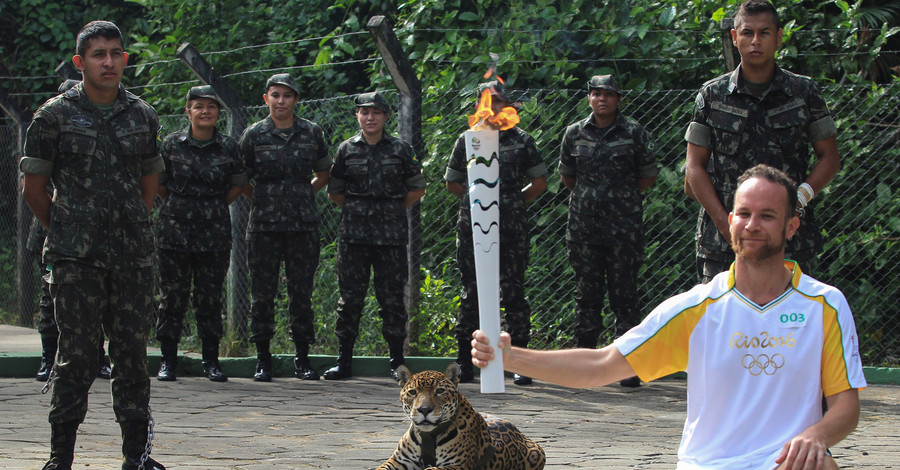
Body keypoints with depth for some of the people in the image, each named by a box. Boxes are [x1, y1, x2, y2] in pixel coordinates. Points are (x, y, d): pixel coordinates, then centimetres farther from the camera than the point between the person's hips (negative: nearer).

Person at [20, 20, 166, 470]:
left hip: (133, 259, 3)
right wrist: (64, 232, 9)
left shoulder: (142, 116, 10)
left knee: (133, 353, 5)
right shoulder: (55, 115, -1)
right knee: (75, 356, -2)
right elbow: (33, 188, 5)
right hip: (75, 261, -3)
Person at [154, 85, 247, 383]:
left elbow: (238, 185, 15)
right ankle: (168, 360, 8)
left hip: (214, 231, 1)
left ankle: (211, 360, 11)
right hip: (175, 230, -1)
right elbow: (159, 184, 12)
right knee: (173, 294, 1)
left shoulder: (228, 147, 4)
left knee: (210, 295, 3)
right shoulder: (171, 144, 1)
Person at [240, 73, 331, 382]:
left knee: (302, 292, 2)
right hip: (264, 225, -1)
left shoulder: (312, 133, 7)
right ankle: (263, 359, 7)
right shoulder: (254, 135, 4)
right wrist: (261, 201, 6)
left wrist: (302, 195, 11)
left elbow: (323, 174, 20)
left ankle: (302, 358, 9)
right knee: (263, 292, 0)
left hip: (303, 225, 1)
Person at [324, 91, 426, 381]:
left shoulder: (401, 150, 6)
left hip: (391, 235, -1)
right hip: (354, 235, 1)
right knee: (350, 297, 1)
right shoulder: (347, 150, 7)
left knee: (392, 297, 0)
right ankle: (344, 361, 7)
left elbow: (417, 189, 13)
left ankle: (397, 362, 7)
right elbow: (334, 192, 15)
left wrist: (393, 209, 7)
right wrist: (356, 210, 8)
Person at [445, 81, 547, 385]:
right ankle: (465, 363, 8)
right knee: (471, 294, 4)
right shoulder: (467, 140, 11)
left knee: (513, 294, -1)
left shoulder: (521, 140, 6)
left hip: (511, 231, -1)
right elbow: (452, 182, 20)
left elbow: (539, 182, 12)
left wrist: (513, 201, 11)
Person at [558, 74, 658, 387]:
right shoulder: (574, 134, 8)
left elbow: (649, 176, 9)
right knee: (587, 293, 6)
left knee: (624, 294, -1)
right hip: (583, 226, 2)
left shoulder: (634, 133, 1)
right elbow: (566, 176, 20)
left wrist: (621, 195, 10)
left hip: (624, 226, -2)